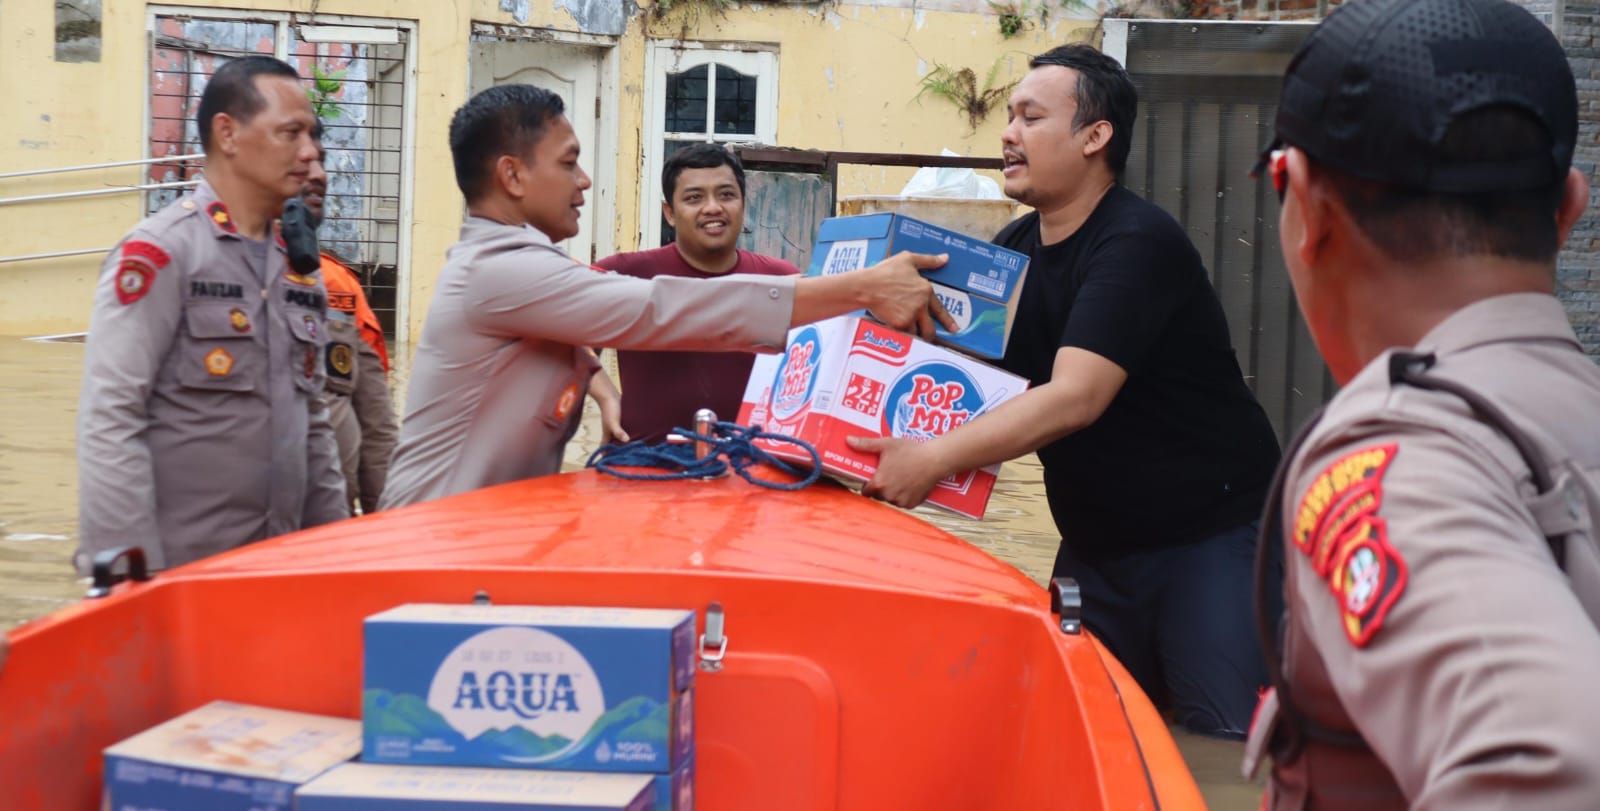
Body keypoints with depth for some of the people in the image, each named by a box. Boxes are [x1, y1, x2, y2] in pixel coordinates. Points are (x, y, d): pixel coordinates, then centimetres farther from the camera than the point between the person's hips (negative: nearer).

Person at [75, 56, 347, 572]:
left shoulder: (298, 266, 12)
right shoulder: (158, 252, -10)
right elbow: (108, 423, -16)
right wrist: (132, 574, -20)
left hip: (280, 569, 7)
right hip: (179, 571, -7)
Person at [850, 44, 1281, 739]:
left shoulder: (1137, 244, -19)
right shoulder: (1015, 250, 7)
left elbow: (1076, 397, -29)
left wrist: (934, 458, -34)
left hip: (1211, 532, -7)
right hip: (1096, 543, 8)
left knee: (1222, 742, -10)